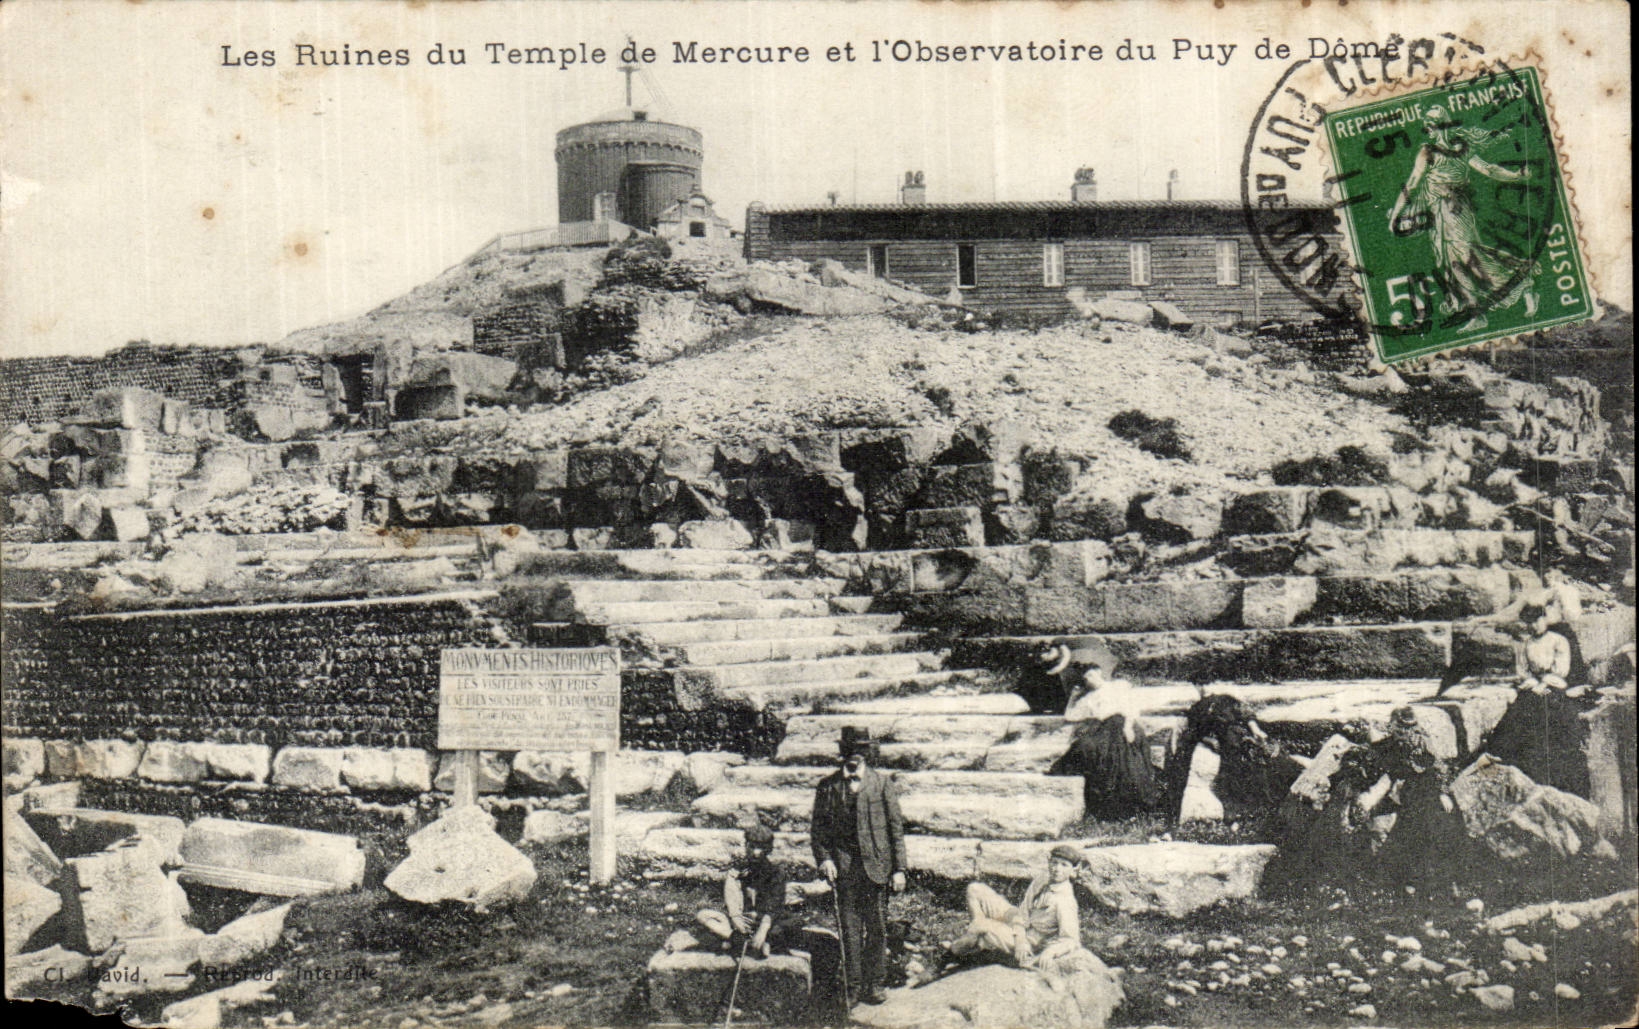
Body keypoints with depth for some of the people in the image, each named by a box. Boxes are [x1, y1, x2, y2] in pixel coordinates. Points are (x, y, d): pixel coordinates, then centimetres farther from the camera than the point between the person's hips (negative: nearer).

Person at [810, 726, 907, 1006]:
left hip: (876, 865, 0)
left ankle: (873, 984, 13)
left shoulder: (882, 784, 4)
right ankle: (853, 986, 9)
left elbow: (896, 827, 4)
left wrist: (899, 868, -1)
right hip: (844, 866, 0)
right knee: (849, 928, 2)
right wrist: (824, 858, -5)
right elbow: (818, 827, 10)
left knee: (877, 928, 2)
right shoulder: (828, 786, 6)